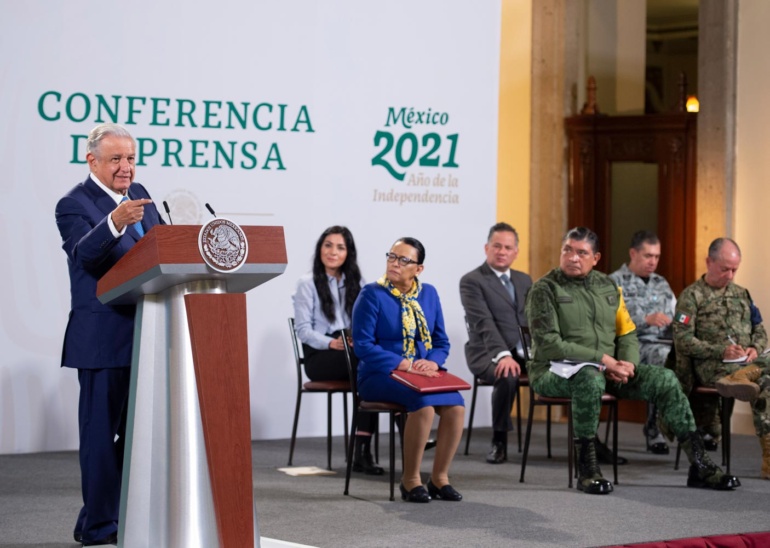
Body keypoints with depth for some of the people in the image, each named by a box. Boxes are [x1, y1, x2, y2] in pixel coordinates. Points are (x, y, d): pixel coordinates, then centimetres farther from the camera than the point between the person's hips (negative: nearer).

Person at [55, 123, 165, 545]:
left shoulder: (139, 194, 12)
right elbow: (85, 255, -28)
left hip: (146, 333, 8)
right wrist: (115, 223, -46)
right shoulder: (74, 205, -11)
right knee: (101, 432, -1)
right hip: (103, 339, -8)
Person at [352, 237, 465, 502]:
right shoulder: (372, 294, -4)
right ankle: (410, 480, -18)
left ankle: (440, 477, -10)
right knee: (424, 404, -34)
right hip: (381, 375, -5)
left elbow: (441, 341, 13)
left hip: (424, 373, 5)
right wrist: (400, 364, -19)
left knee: (456, 406, -25)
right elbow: (363, 344, -9)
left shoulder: (429, 294, 11)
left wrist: (433, 362, -10)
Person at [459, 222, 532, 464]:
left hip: (525, 353, 5)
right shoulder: (472, 281, -3)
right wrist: (503, 355, -31)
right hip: (489, 353, -5)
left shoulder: (524, 280, 18)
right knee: (508, 377, -39)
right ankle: (499, 442, -18)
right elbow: (484, 323, -17)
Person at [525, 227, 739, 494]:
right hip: (555, 371, -6)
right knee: (591, 378, -40)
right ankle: (586, 469, -30)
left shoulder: (608, 287, 13)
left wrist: (628, 364, -8)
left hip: (606, 370, 6)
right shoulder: (545, 289, -6)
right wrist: (603, 359, -19)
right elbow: (548, 343, -16)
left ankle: (699, 465, -7)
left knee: (664, 379, -10)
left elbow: (627, 334, 16)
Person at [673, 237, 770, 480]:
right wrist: (721, 351, -15)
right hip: (712, 366, -6)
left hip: (748, 361, 6)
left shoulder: (741, 294, 24)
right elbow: (682, 340, -4)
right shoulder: (692, 296, 5)